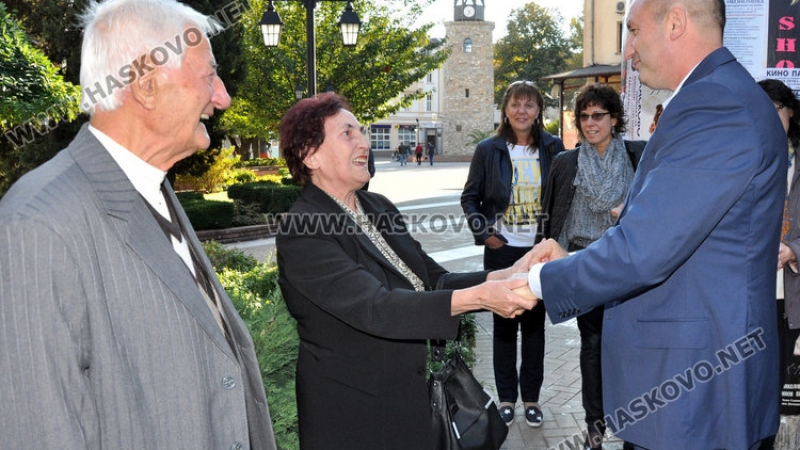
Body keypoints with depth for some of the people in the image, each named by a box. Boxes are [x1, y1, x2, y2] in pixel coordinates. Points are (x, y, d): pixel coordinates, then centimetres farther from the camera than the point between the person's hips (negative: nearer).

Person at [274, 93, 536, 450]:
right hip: (350, 415, -7)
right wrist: (478, 297, -35)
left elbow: (434, 280, 3)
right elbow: (375, 309, -29)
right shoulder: (301, 233, -19)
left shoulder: (378, 207, 5)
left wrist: (504, 277, -13)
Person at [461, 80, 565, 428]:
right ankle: (506, 398, 18)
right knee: (504, 323, 7)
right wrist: (483, 233, -6)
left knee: (534, 322, 8)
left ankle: (531, 398, 21)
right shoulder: (488, 150, -1)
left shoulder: (552, 148, 1)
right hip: (502, 249, -1)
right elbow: (470, 197, 5)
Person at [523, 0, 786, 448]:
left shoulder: (716, 105, -21)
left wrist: (541, 281, -11)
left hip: (691, 384, -9)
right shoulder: (721, 96, 12)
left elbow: (641, 250, -25)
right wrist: (571, 262, 7)